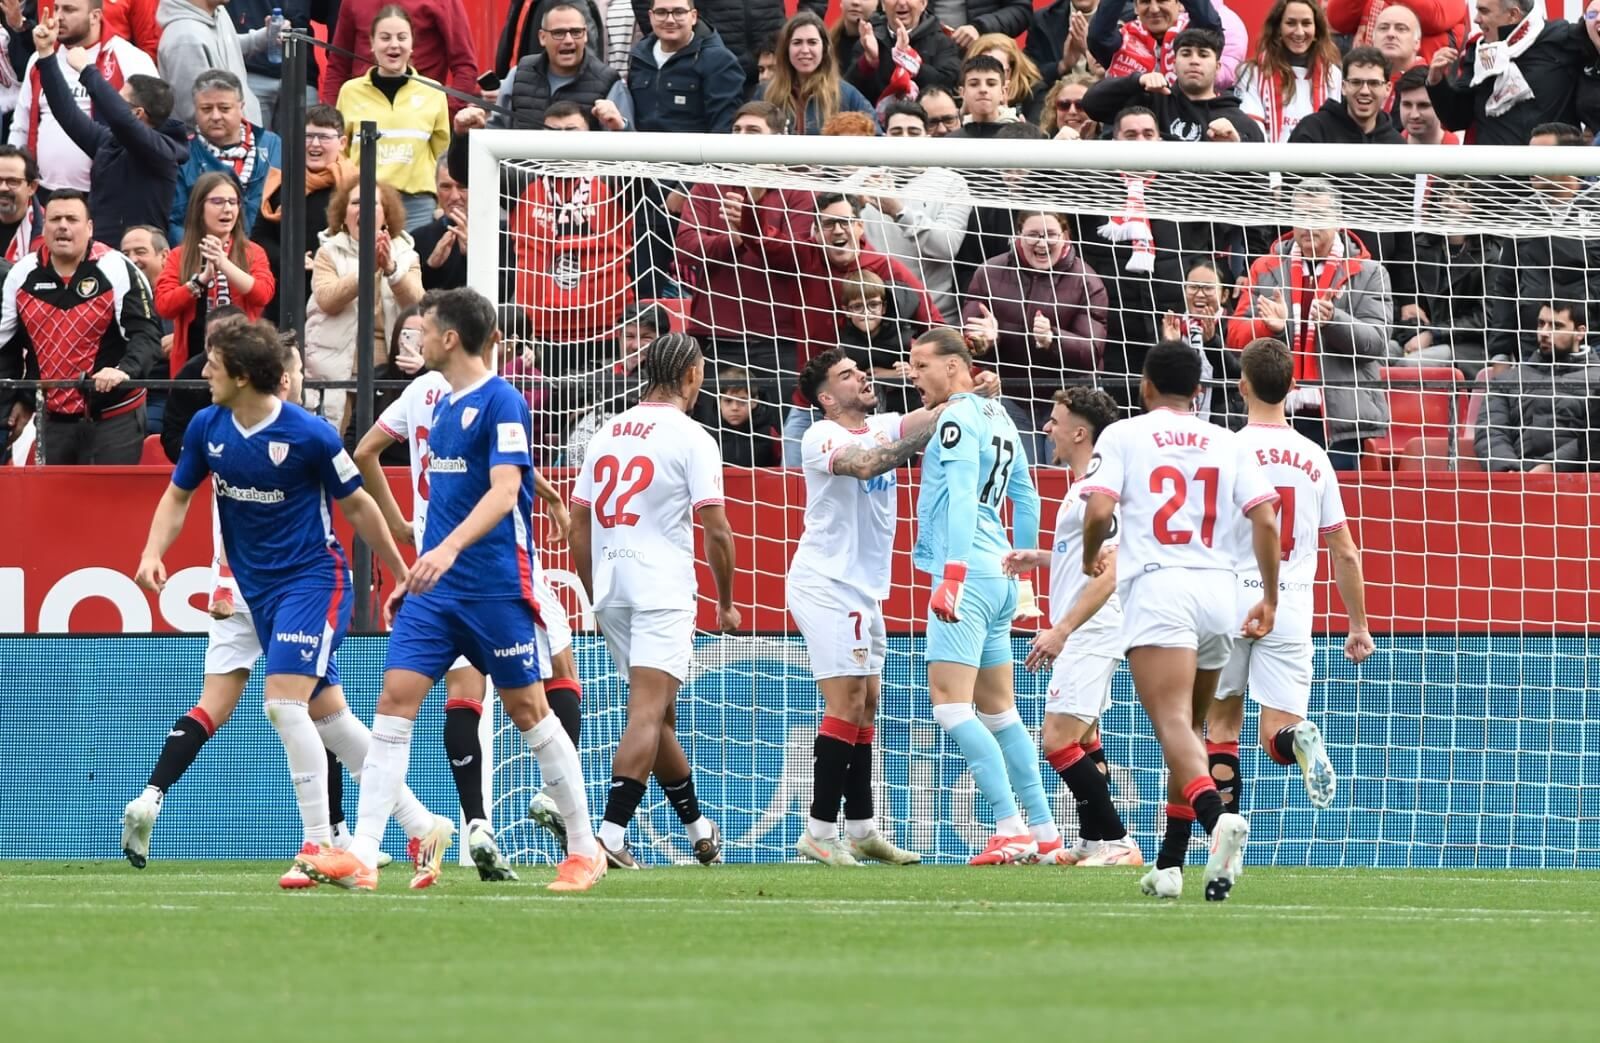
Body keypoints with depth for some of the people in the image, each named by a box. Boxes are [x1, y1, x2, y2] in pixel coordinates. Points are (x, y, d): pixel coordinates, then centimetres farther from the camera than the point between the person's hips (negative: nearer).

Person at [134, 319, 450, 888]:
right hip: (258, 589, 7)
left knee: (284, 702, -21)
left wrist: (402, 575, 3)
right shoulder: (206, 428, -1)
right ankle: (423, 826, 18)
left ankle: (319, 843, -14)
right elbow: (178, 496, 12)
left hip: (314, 579, -7)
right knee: (330, 714, 9)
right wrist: (152, 554, -6)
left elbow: (357, 504, -5)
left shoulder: (309, 434, -17)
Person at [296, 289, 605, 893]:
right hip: (437, 591, 7)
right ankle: (361, 857, -11)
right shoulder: (446, 406, 15)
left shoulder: (502, 403, -11)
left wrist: (448, 549, -35)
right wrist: (417, 576, 24)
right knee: (396, 697, -5)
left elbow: (503, 492, -22)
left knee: (528, 710, 2)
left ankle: (584, 850, 16)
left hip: (497, 588, -7)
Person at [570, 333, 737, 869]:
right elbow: (716, 530, -9)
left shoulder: (607, 434, 13)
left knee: (658, 714, 17)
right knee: (648, 713, -11)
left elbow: (578, 525, 14)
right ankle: (611, 834, -23)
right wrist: (726, 602, 3)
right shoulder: (690, 438, -6)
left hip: (610, 593, 7)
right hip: (663, 593, -7)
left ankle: (699, 829, 29)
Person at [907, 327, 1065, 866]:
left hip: (968, 574, -10)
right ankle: (1045, 834, 15)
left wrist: (953, 573, -26)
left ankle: (1010, 829, -21)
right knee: (998, 710, 15)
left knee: (949, 701, -13)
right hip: (1000, 577, 10)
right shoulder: (998, 417, 18)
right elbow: (1026, 498, 25)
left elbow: (962, 497, -20)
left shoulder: (957, 418, -9)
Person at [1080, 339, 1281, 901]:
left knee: (1174, 726, -18)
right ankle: (1169, 865, 18)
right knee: (1188, 731, 17)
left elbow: (1099, 512, -7)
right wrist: (1269, 599, 13)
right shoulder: (1226, 443, 15)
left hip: (1156, 587, -5)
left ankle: (1218, 816, -44)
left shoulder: (1123, 435, 5)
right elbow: (1266, 519, 6)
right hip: (1218, 590, 5)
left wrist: (1091, 557, 14)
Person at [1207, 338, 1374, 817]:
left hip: (1231, 599, -2)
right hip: (1293, 606, 2)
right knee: (1277, 733, 2)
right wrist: (1359, 625, 19)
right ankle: (1300, 739, -34)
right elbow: (1345, 553, 11)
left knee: (1222, 723, 13)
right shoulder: (1314, 459, 8)